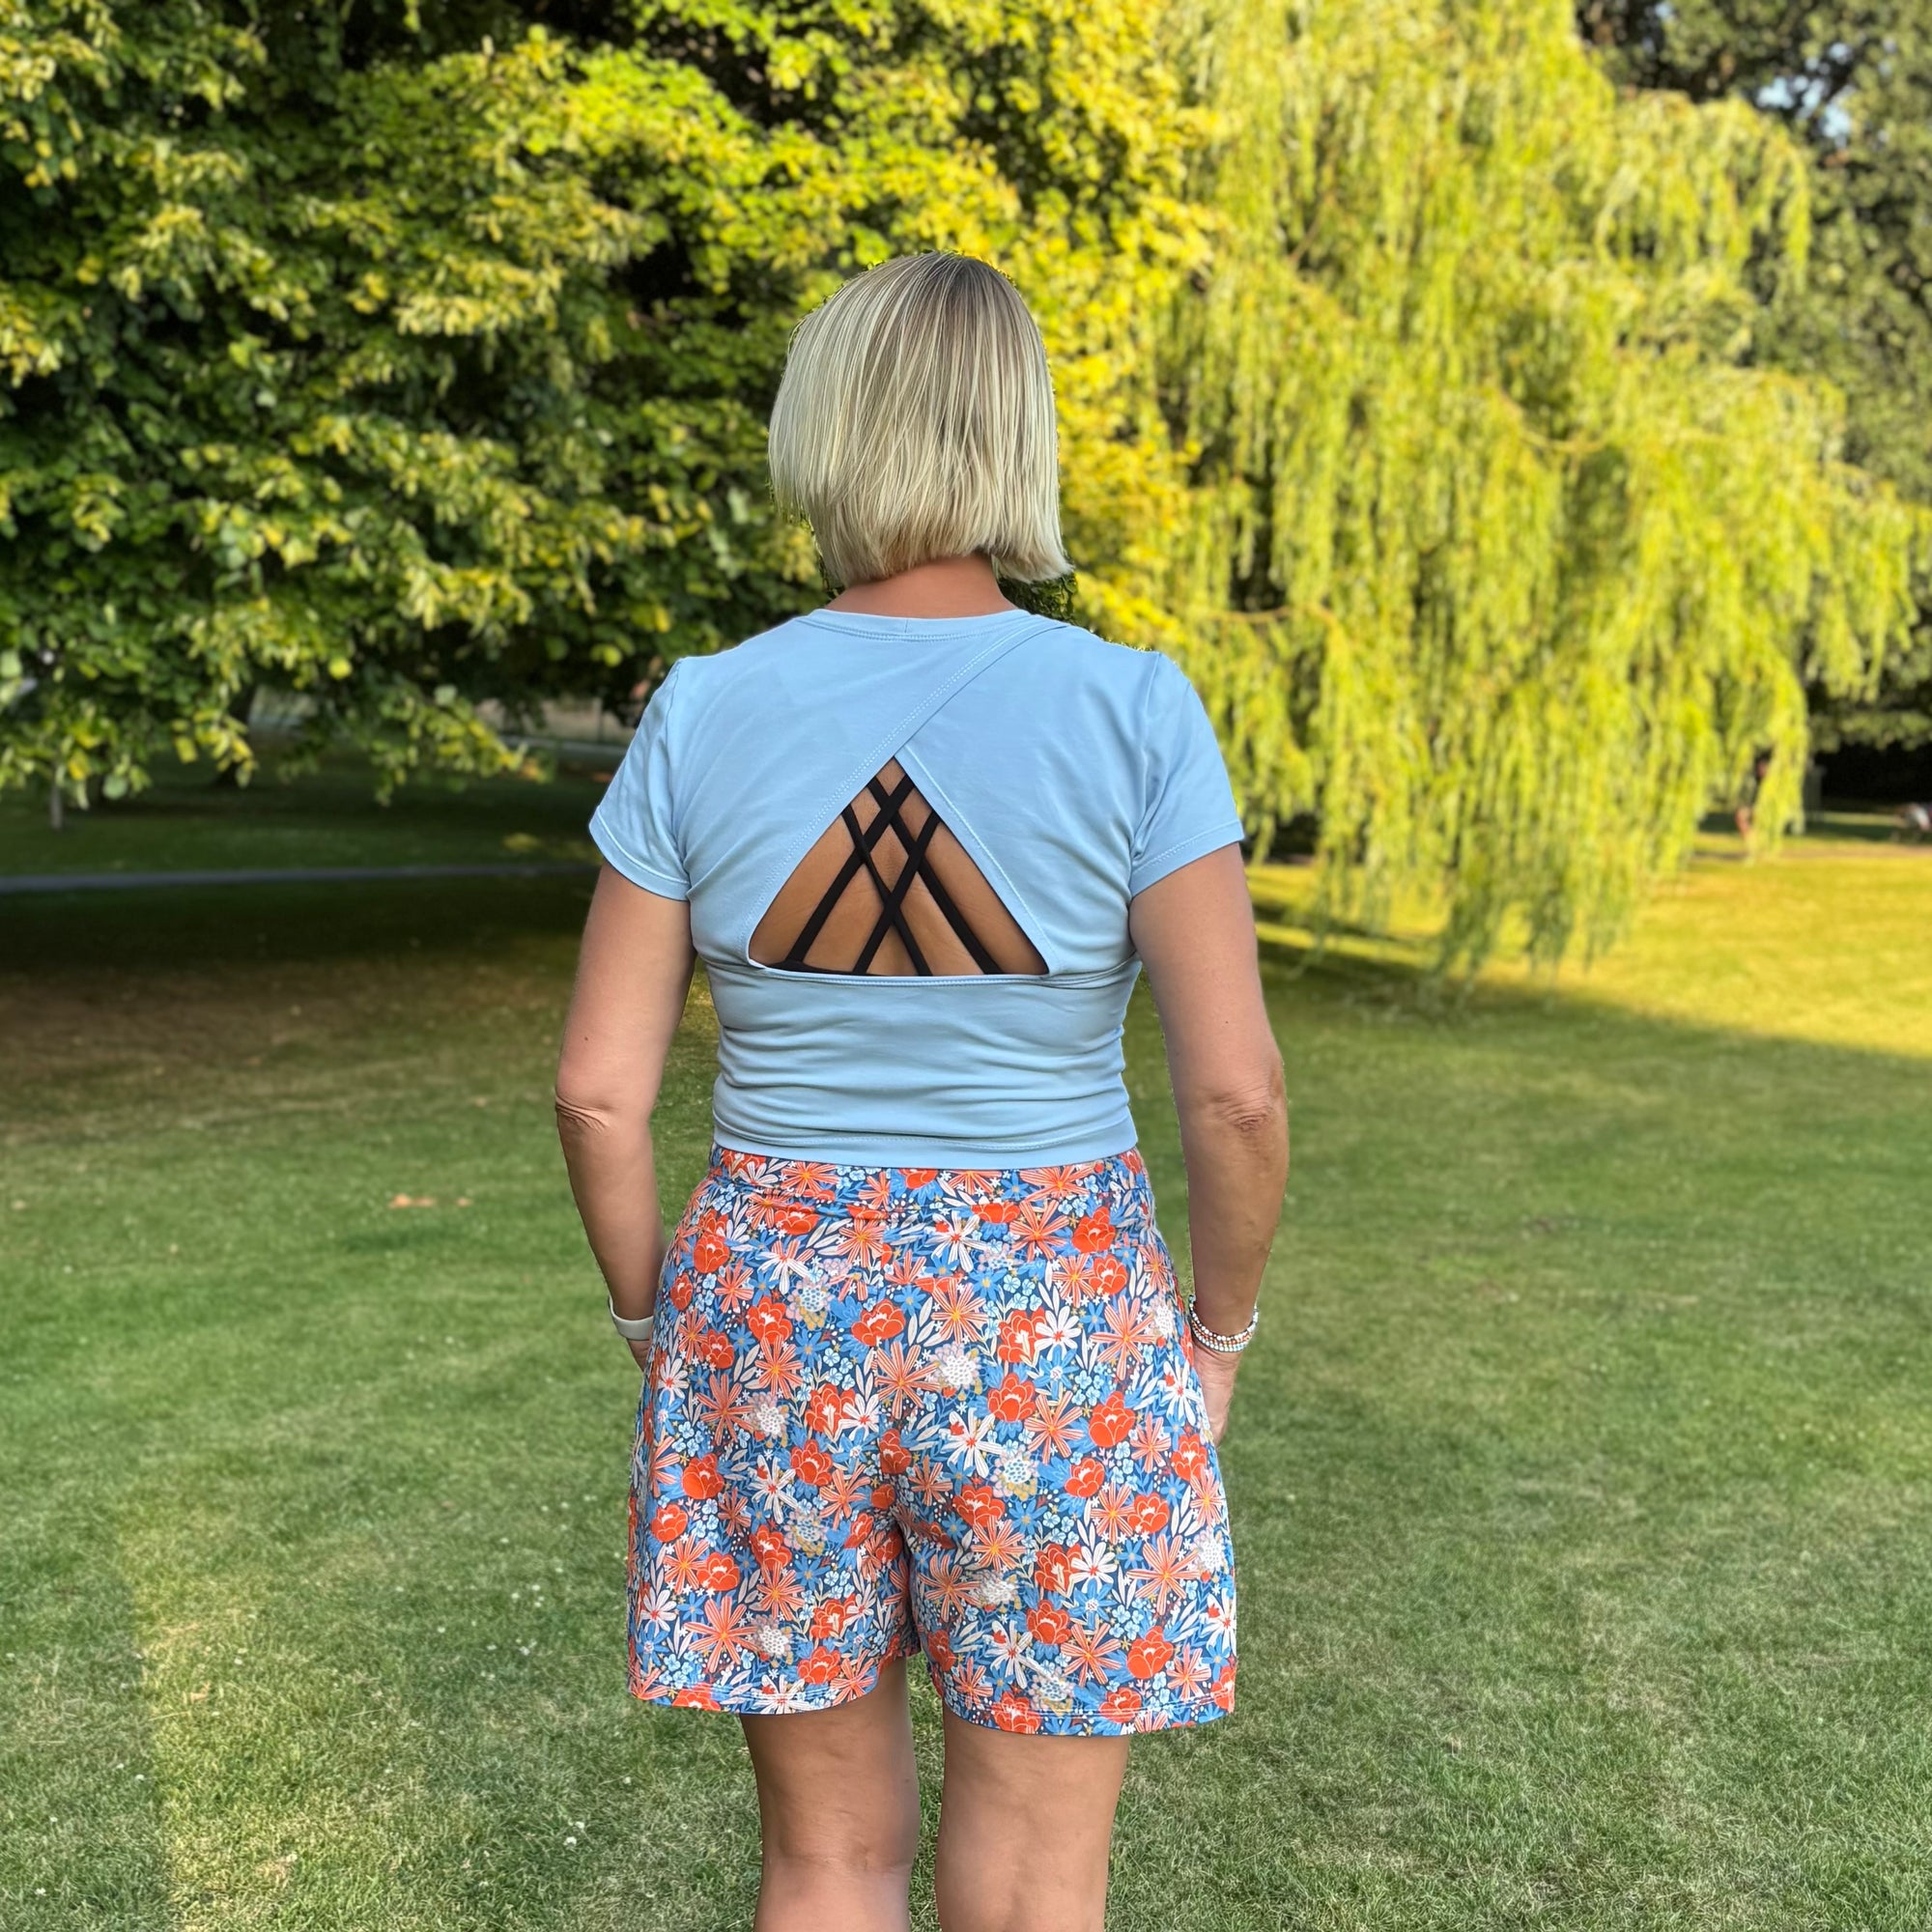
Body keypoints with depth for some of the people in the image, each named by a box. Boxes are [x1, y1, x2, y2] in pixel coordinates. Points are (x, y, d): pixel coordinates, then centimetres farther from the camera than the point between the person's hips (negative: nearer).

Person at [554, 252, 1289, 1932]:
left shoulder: (704, 715, -6)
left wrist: (665, 1321, 10)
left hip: (783, 1323, 2)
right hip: (1047, 1342, -2)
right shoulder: (1131, 710, -12)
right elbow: (1236, 1089, -14)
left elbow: (598, 1086, -5)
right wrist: (1221, 1321, 3)